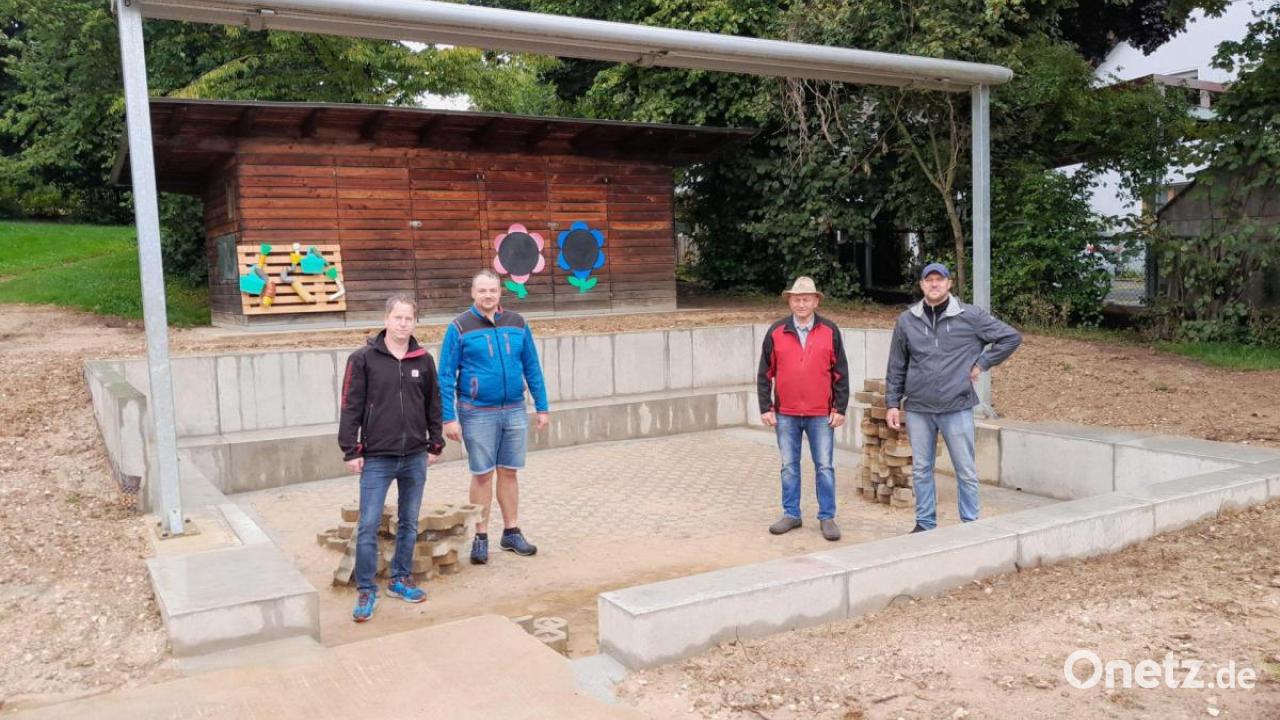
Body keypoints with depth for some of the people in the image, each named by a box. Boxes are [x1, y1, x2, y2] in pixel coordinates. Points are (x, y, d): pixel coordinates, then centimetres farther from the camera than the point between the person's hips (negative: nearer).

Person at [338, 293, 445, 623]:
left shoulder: (424, 360, 4)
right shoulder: (363, 359, -5)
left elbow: (433, 405, 11)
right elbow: (351, 407, -5)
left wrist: (435, 444, 11)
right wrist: (351, 451, -7)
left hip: (415, 458, 3)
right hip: (376, 458, -3)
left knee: (409, 523, 13)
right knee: (368, 526, -2)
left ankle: (401, 578, 28)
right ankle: (365, 589, 11)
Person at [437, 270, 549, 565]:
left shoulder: (517, 324, 5)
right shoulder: (459, 328, -4)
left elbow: (532, 367, 9)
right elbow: (446, 376, -5)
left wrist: (542, 407, 7)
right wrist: (449, 418, -10)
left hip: (514, 411, 3)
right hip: (478, 414, -3)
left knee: (509, 473, 11)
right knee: (482, 475, 4)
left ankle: (511, 533, 22)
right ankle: (480, 538, 16)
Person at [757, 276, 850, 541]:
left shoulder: (830, 331, 1)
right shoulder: (776, 332, 2)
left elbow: (840, 373, 3)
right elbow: (765, 374, 5)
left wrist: (840, 408, -1)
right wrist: (765, 408, 0)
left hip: (821, 415, -1)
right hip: (786, 415, 1)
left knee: (824, 467, 3)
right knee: (789, 467, 11)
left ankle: (827, 517, 14)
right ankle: (791, 514, 22)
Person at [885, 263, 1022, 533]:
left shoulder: (971, 316, -1)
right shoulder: (906, 321, 5)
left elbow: (1011, 337, 5)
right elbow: (896, 367, 9)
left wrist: (982, 363, -1)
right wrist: (892, 403, 6)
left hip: (957, 408, -2)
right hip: (917, 409, 2)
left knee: (966, 470, 3)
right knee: (921, 470, 9)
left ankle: (971, 524, 15)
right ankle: (925, 523, 21)